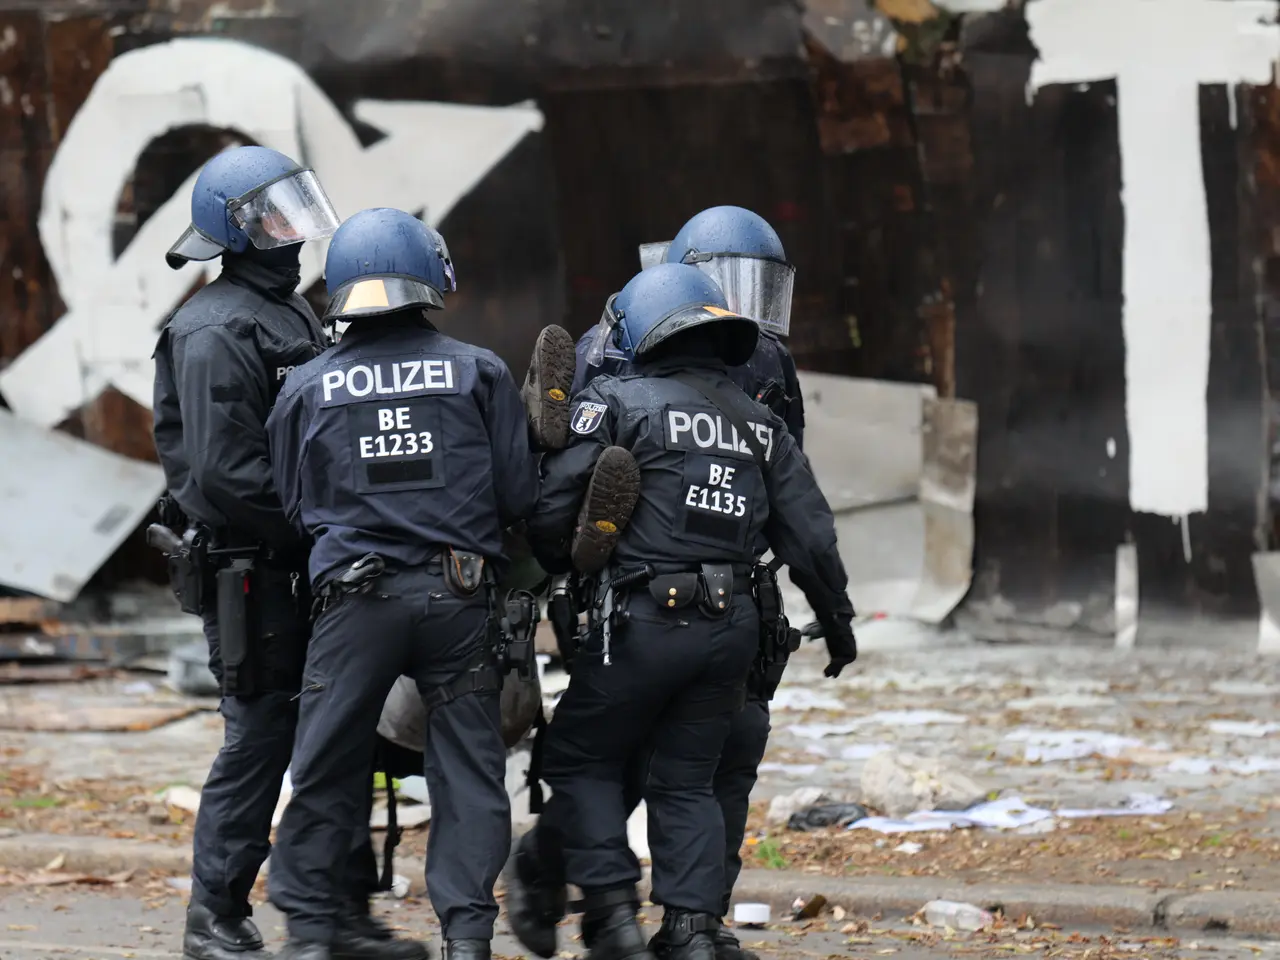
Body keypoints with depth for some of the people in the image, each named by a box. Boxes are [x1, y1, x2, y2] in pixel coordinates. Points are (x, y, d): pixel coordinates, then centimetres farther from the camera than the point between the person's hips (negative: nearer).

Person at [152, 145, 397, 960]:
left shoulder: (294, 313, 17)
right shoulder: (217, 333, -14)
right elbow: (224, 473, -21)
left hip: (308, 575, 9)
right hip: (250, 575, -9)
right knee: (261, 740, -5)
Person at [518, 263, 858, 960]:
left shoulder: (618, 402, -3)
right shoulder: (760, 423, 13)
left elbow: (552, 508, -8)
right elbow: (809, 533, 13)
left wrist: (550, 571, 12)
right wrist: (837, 622, 25)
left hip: (644, 619, -5)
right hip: (733, 627, 5)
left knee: (581, 759, 10)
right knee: (686, 780, 14)